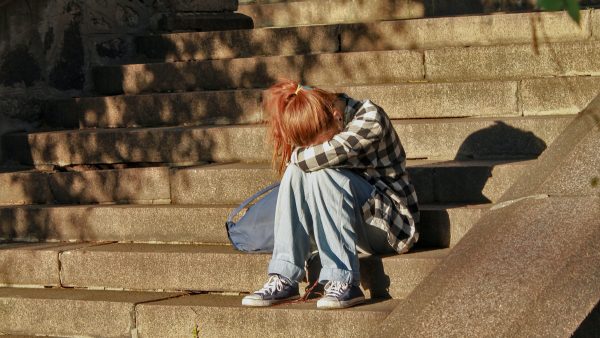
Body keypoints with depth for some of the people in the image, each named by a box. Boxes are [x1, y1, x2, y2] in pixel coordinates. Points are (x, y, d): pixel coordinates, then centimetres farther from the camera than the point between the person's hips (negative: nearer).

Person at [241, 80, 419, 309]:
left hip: (390, 224, -6)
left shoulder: (370, 119, -20)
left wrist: (297, 156, -14)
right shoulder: (317, 130, 0)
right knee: (296, 171, -19)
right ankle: (284, 280, -24)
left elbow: (325, 156, -31)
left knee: (321, 174, -29)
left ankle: (343, 282, -31)